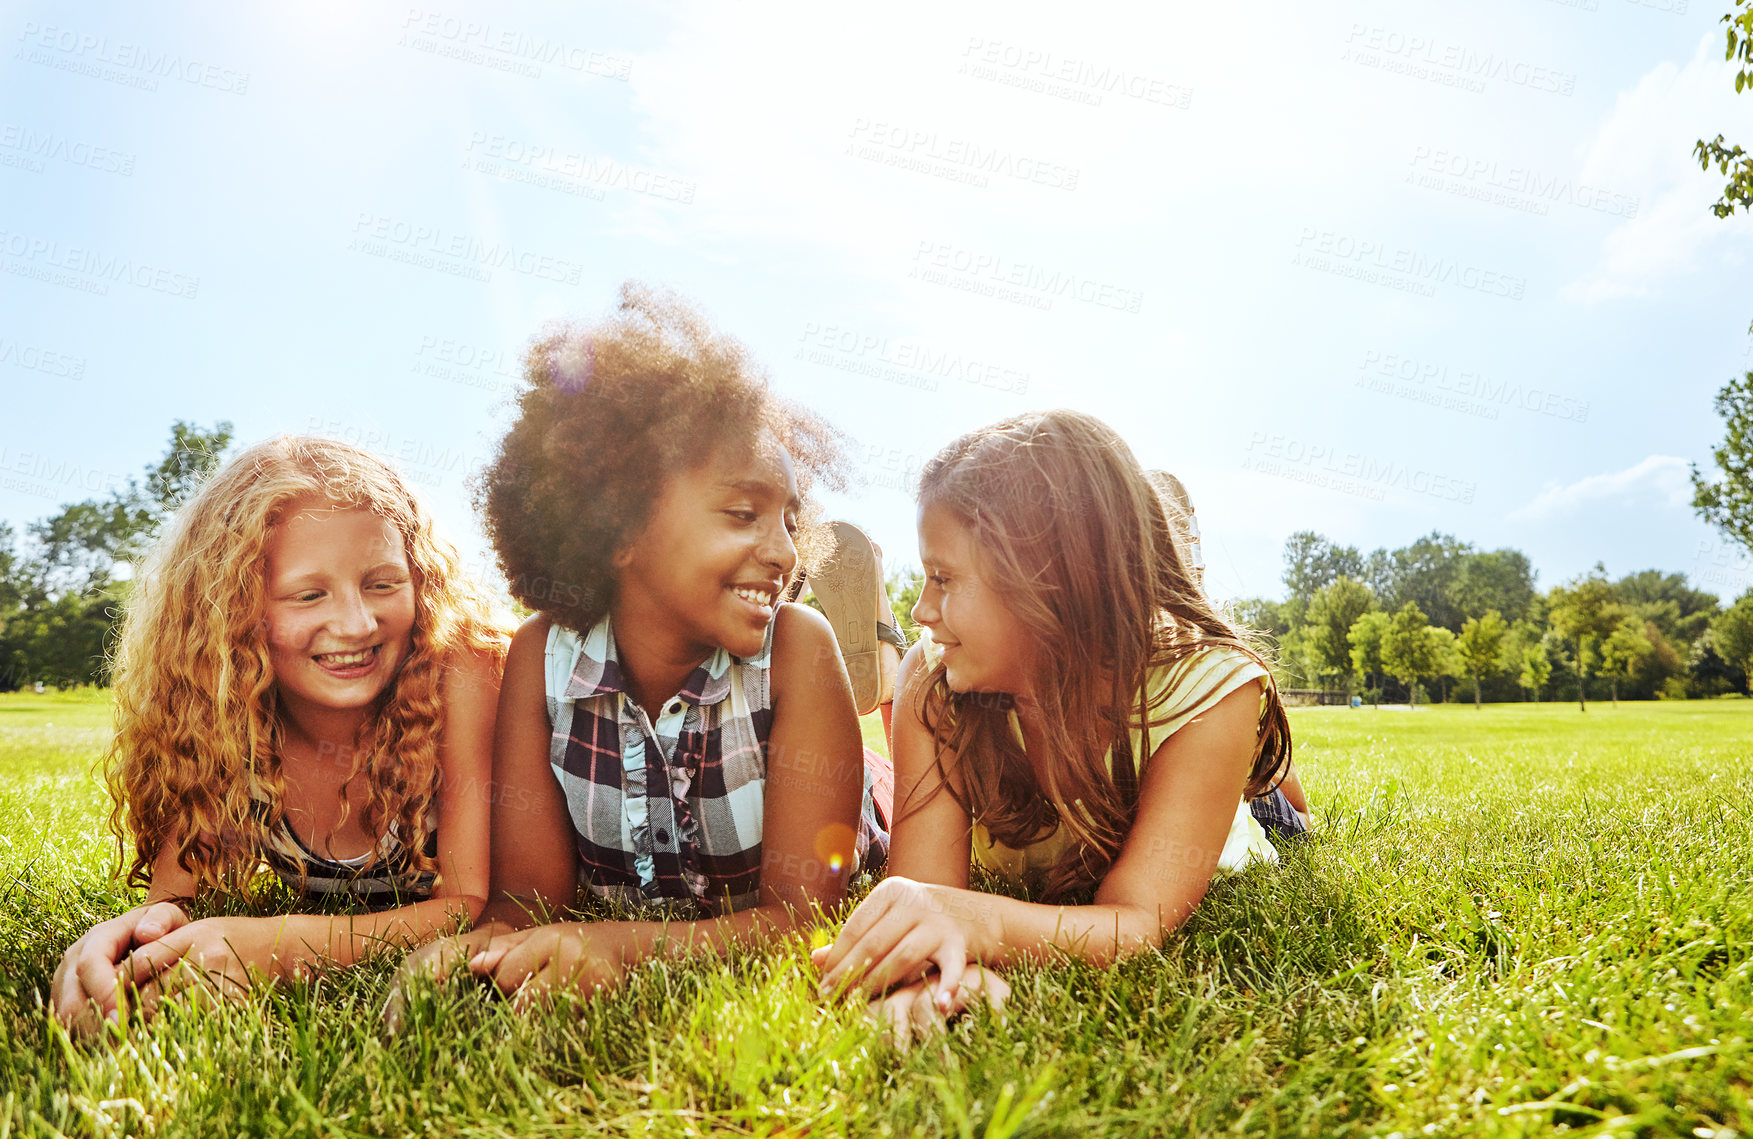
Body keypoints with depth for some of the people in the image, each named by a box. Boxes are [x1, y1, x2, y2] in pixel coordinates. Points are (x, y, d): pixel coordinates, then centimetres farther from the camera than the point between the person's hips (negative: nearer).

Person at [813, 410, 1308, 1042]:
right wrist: (940, 969, -60)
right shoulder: (933, 681, -31)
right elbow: (927, 883, -36)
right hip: (1018, 892, 1)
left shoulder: (1212, 689, -37)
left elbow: (1141, 921, -43)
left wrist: (981, 921, -62)